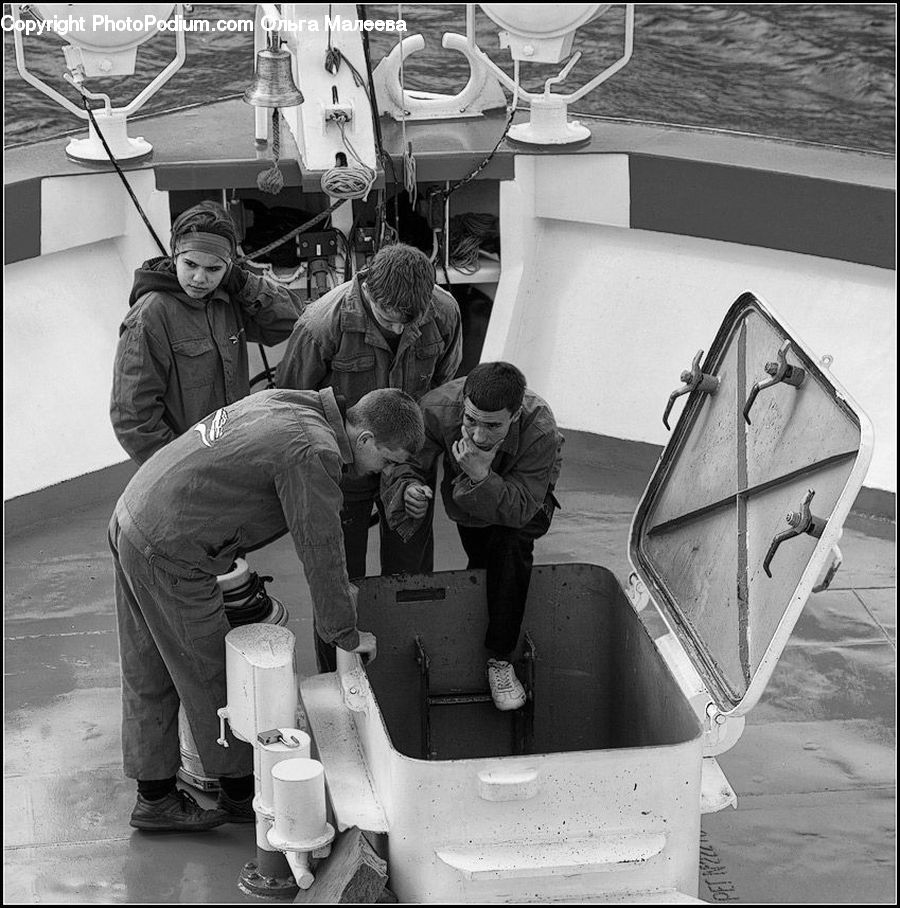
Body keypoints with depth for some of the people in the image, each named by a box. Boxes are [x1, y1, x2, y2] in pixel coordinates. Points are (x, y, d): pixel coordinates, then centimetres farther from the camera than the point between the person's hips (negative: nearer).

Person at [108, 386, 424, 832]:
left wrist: (336, 585, 28)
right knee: (211, 677, 8)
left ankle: (154, 797, 29)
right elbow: (320, 549, -14)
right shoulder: (314, 452, -20)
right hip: (171, 555, -10)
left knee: (149, 676, 18)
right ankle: (240, 791, 24)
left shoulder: (288, 403, 9)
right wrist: (346, 634, -1)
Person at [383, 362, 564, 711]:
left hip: (521, 504, -3)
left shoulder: (540, 431, -42)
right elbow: (402, 464, -26)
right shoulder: (437, 408, -37)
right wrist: (408, 489, -49)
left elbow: (519, 510, -40)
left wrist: (482, 476, -57)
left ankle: (500, 659, -20)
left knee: (510, 542, -30)